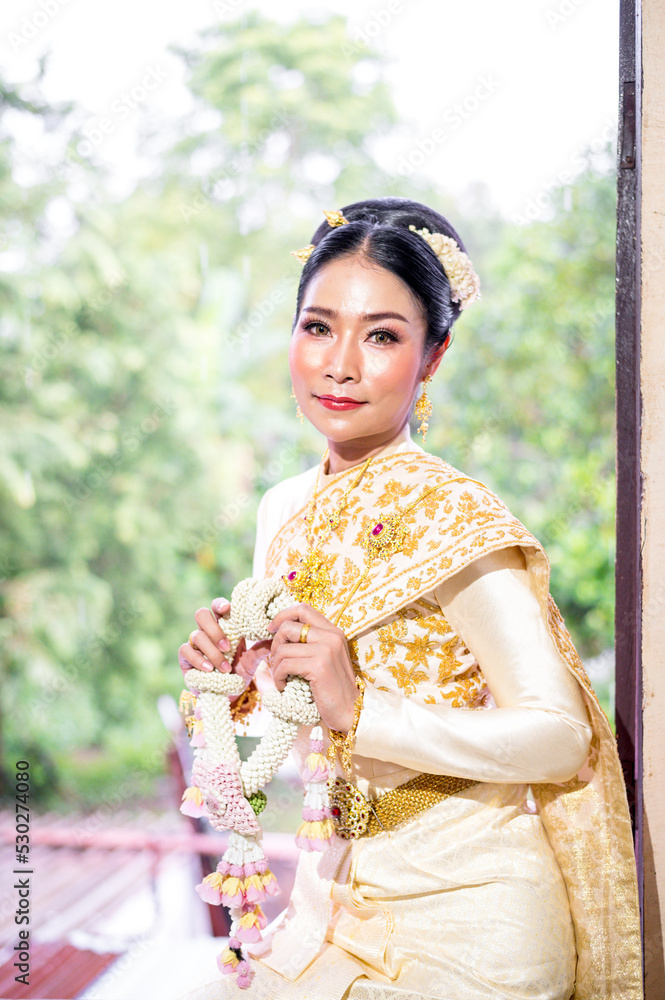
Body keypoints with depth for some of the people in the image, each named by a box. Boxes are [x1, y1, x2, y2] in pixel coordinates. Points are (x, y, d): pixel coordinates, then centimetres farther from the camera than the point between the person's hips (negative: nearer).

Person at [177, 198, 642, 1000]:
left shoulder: (450, 519, -18)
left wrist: (358, 712, -27)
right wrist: (232, 674, -6)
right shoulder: (283, 512, 3)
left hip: (464, 913, -6)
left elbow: (560, 737, -20)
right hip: (343, 893, 6)